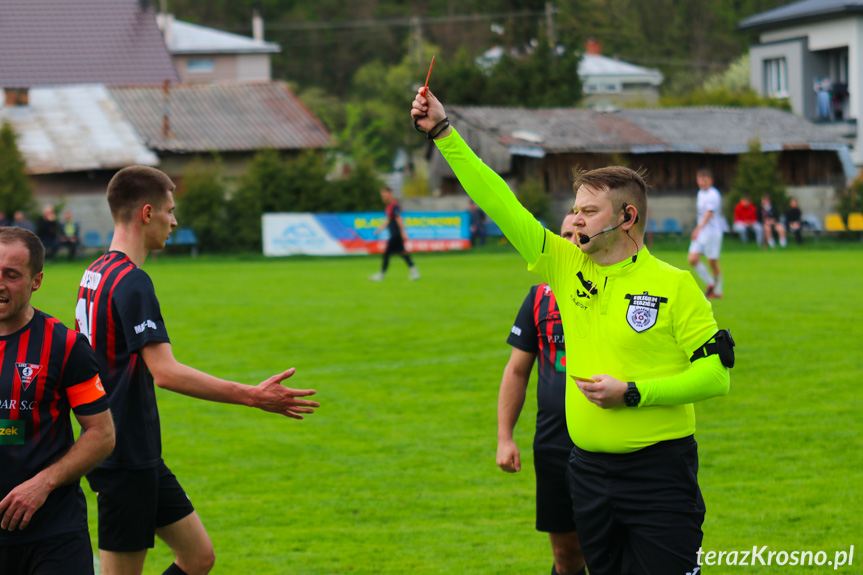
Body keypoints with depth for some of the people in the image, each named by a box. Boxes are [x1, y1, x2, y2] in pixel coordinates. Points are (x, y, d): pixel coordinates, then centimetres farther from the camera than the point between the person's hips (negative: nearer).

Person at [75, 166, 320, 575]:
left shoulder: (97, 274, 12)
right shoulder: (131, 282, -18)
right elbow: (166, 372, -26)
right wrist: (253, 396, -26)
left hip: (138, 456, 10)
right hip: (125, 459, -10)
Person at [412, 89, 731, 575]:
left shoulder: (674, 285, -7)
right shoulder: (566, 266, 6)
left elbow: (717, 375, -9)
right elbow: (501, 206, 4)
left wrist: (633, 393, -16)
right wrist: (444, 133, 0)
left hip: (659, 475, -5)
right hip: (589, 470, 5)